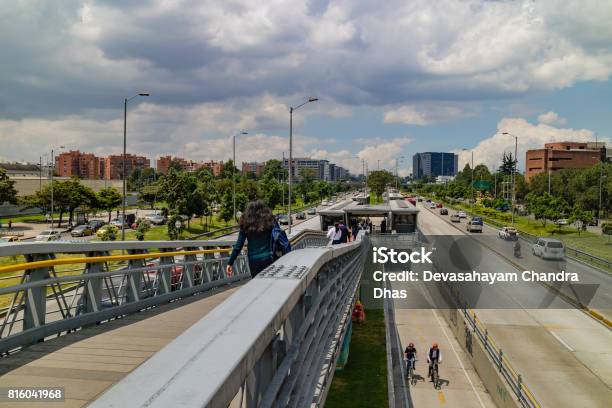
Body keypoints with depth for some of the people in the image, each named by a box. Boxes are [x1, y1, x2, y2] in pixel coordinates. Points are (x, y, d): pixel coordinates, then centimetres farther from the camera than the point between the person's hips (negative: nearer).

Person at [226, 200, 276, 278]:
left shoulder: (246, 224, 0)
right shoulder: (269, 221, -2)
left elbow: (238, 245, 0)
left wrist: (230, 263, 5)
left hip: (253, 260, 2)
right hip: (267, 258, -2)